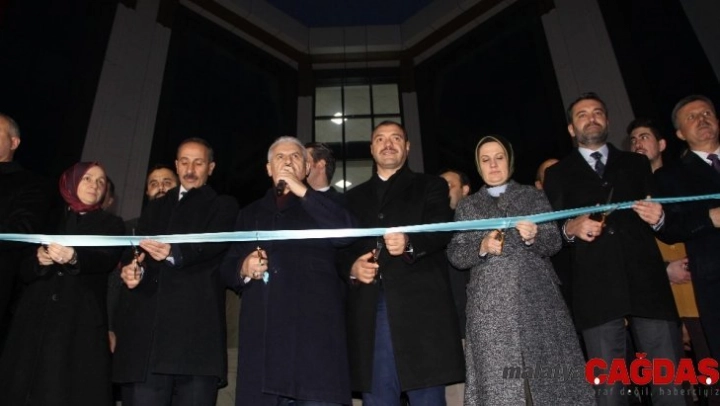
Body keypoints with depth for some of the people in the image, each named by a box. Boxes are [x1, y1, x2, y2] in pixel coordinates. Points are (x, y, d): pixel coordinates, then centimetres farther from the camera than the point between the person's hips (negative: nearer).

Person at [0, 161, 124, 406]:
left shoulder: (111, 224, 10)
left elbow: (107, 260, -9)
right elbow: (24, 272, 14)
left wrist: (74, 257, -29)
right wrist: (38, 260, -8)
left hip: (80, 324, -3)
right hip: (35, 320, 3)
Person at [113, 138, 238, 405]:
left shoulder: (223, 206, 12)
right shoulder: (155, 207, 26)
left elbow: (214, 246, -7)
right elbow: (139, 252, 14)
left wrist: (174, 253, -26)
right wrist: (134, 270, -9)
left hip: (196, 327, -3)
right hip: (147, 325, 4)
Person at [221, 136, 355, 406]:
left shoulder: (322, 204, 16)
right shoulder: (250, 214, 26)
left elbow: (346, 232, -6)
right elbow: (227, 267, 22)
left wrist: (302, 191, -5)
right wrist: (243, 269, -1)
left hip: (313, 327, -3)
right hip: (261, 331, 3)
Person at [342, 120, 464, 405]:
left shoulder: (431, 186, 13)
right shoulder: (354, 197, 22)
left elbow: (442, 231, -5)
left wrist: (409, 243, -24)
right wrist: (351, 267, -6)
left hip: (419, 306, -2)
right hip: (369, 311, 3)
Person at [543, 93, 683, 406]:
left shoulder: (637, 164, 22)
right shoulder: (557, 174, 16)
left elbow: (658, 219, 17)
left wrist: (658, 219, -5)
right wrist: (571, 228, -11)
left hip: (647, 282, 2)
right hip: (596, 288, -1)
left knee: (670, 380, -1)